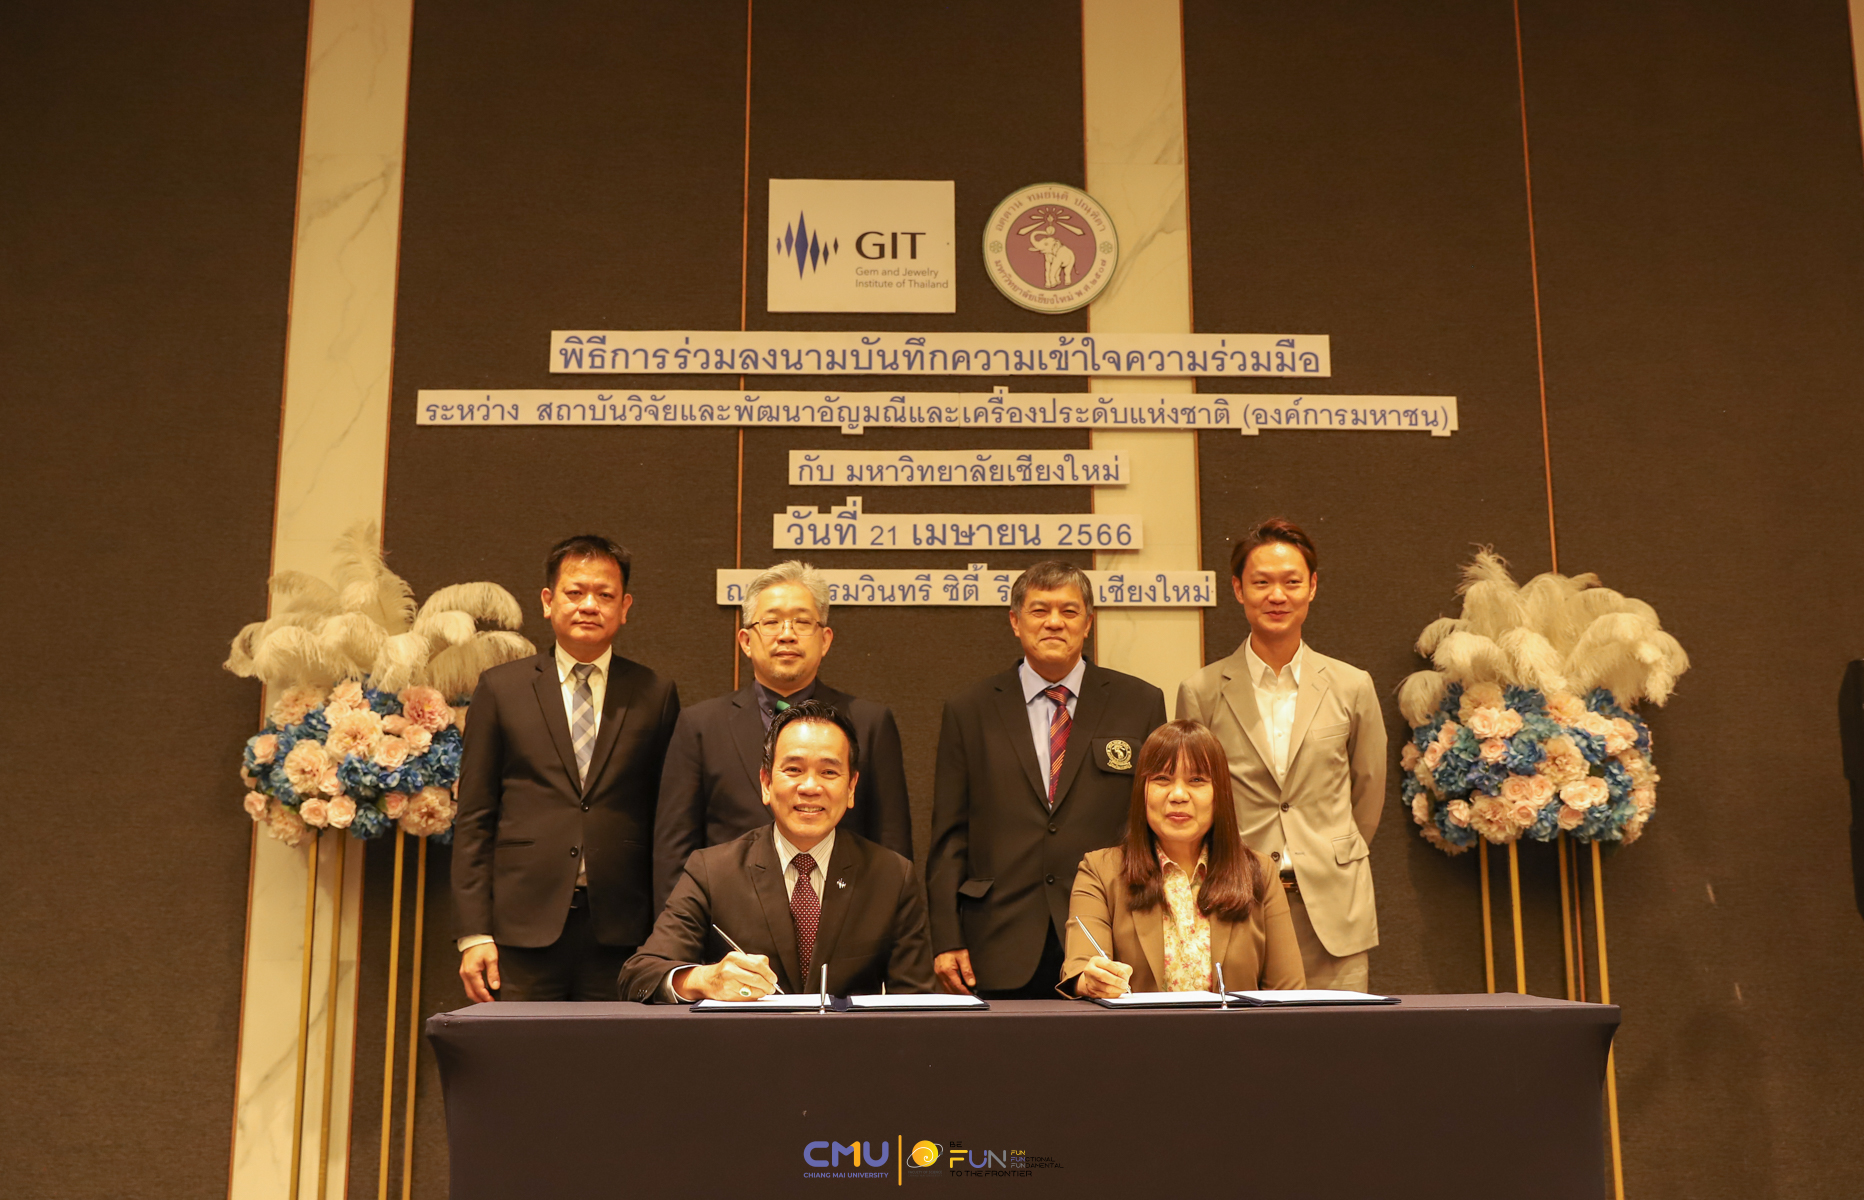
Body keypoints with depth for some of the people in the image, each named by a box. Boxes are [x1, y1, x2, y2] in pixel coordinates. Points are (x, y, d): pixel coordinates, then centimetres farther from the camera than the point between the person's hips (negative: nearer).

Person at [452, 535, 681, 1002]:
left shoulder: (656, 695, 8)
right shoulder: (500, 689, 7)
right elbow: (473, 820, 5)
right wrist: (473, 933, -1)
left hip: (619, 931, 0)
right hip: (523, 928, 0)